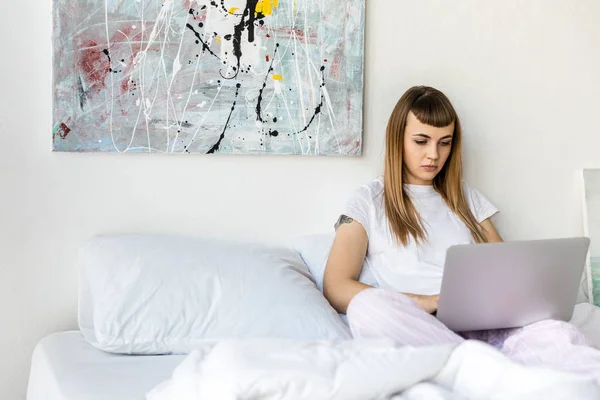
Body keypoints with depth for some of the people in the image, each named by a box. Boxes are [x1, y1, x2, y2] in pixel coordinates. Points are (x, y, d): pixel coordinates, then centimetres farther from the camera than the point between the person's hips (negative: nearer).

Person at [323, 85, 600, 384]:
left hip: (483, 327, 3)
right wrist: (429, 302, -13)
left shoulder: (466, 198, 25)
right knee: (368, 306, -38)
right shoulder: (368, 201, 12)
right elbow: (336, 288, 0)